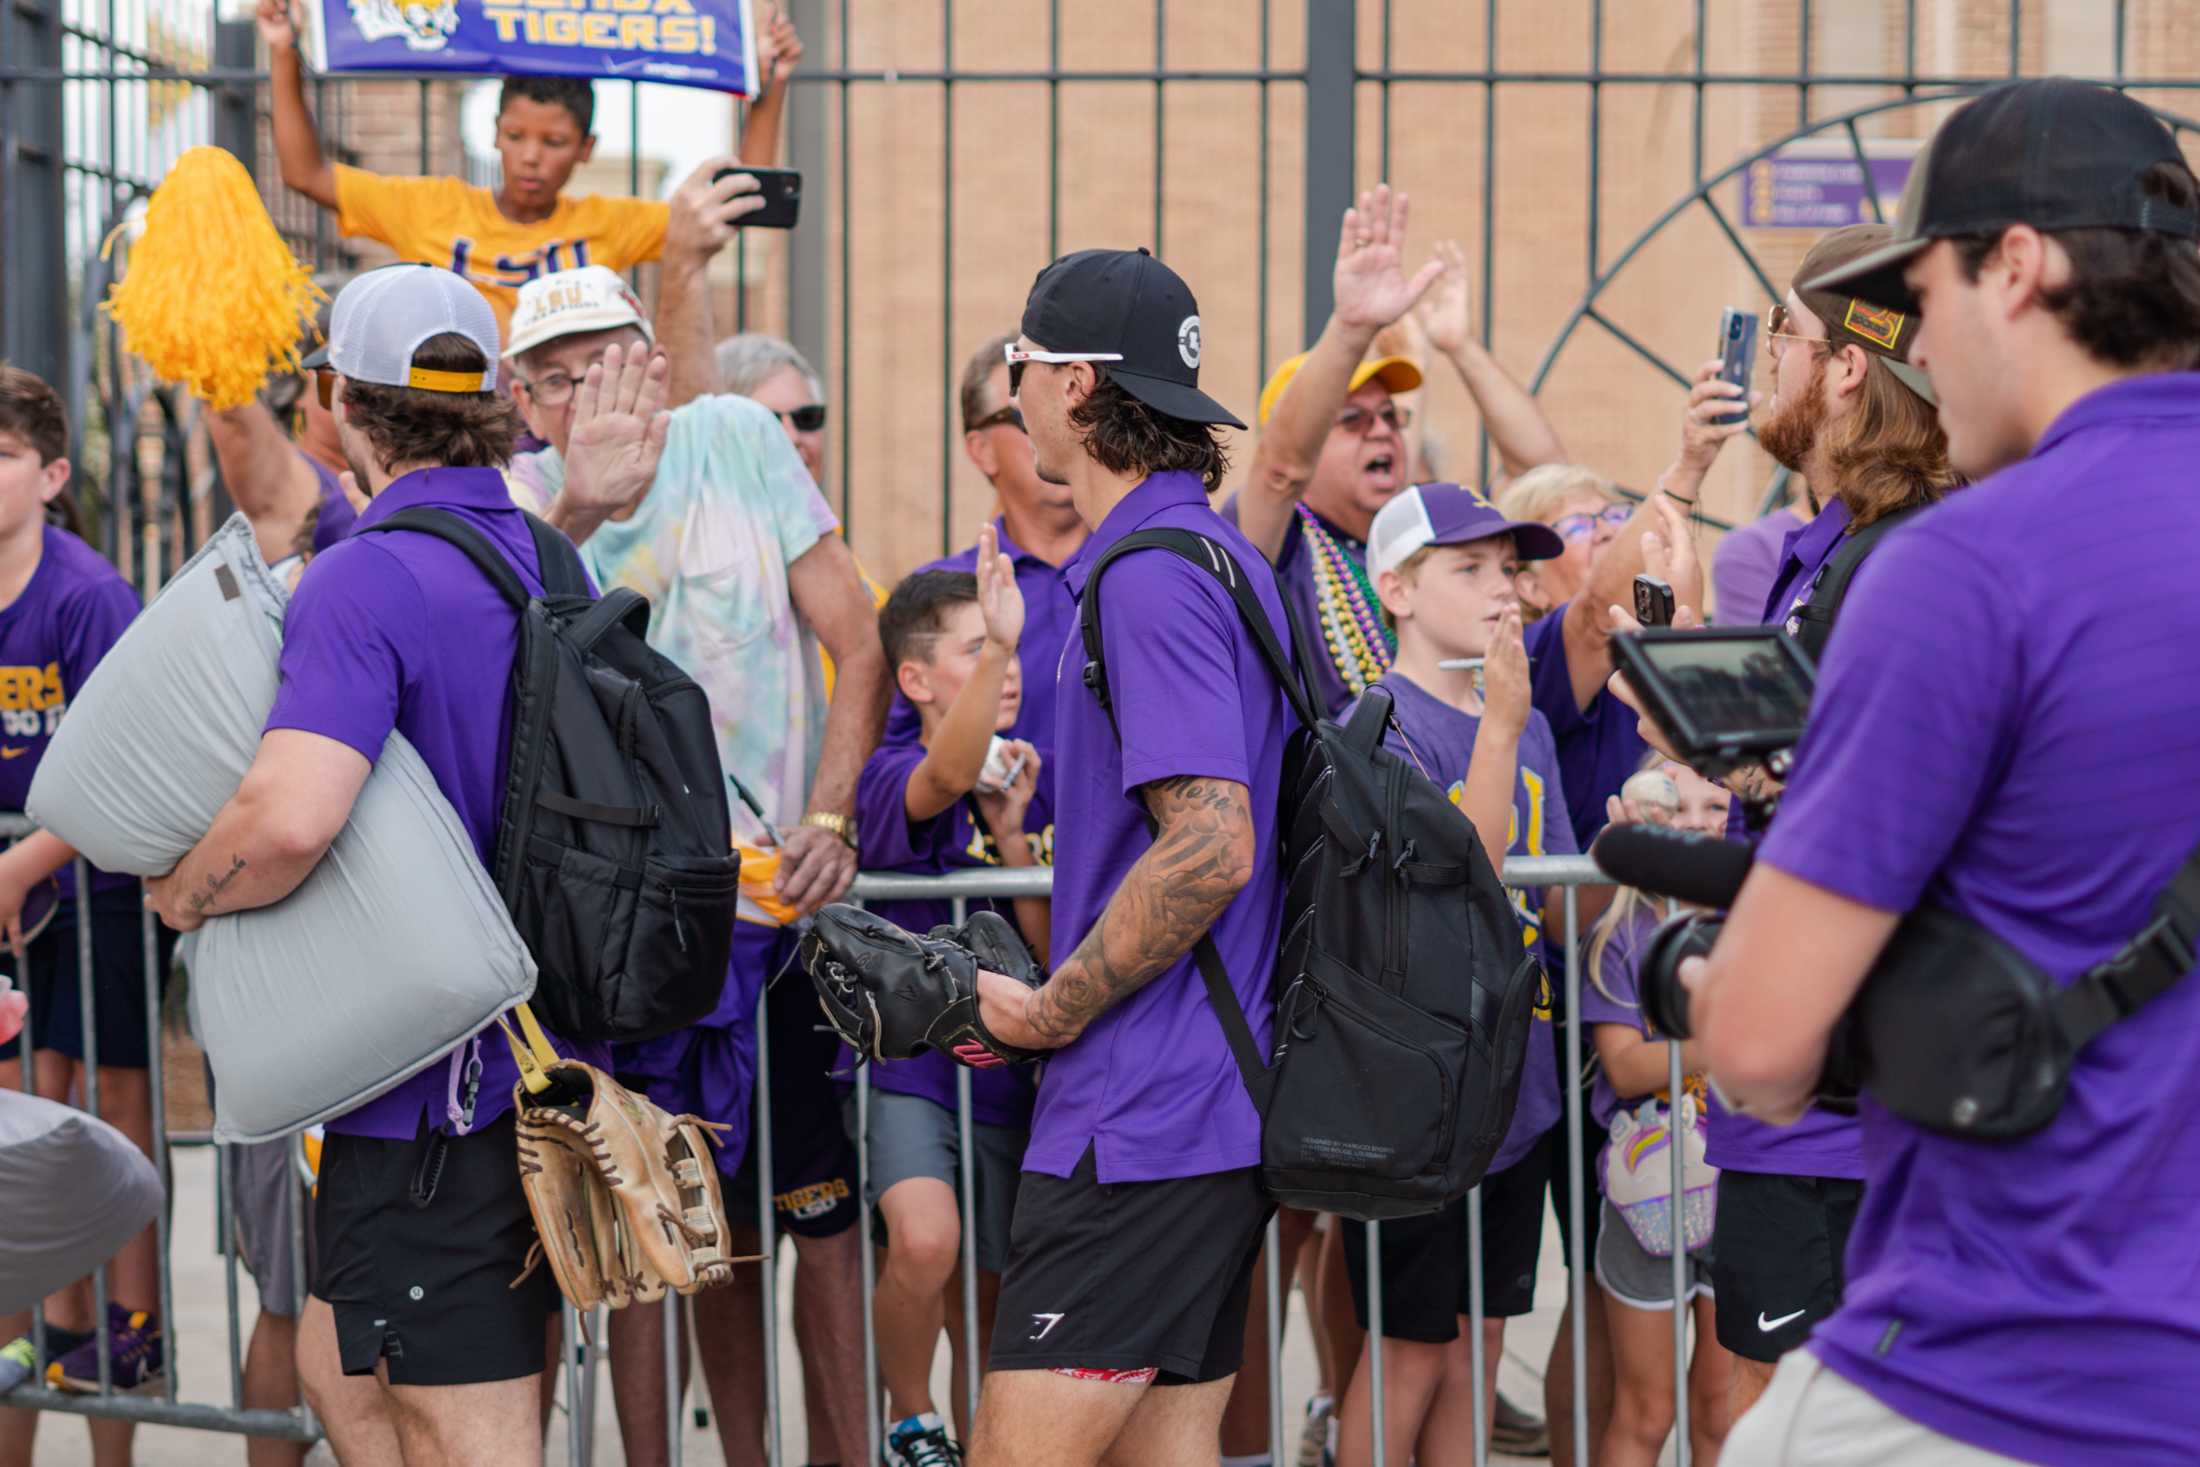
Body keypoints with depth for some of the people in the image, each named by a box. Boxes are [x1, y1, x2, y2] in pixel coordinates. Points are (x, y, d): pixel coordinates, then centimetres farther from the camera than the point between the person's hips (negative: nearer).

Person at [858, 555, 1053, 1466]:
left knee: (988, 1290, 14)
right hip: (905, 1059, -5)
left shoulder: (1034, 782, 4)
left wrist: (1012, 831, -16)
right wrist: (997, 642, -51)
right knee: (925, 1241, -28)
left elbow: (1055, 953, -2)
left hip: (1003, 1072, 5)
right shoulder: (894, 777, -11)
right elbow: (944, 777, -38)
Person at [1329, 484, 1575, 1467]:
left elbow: (1557, 899, 13)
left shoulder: (1527, 725, 11)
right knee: (1410, 1348, 1)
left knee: (1480, 1340, 13)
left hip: (1517, 1086, 7)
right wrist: (1499, 728, -24)